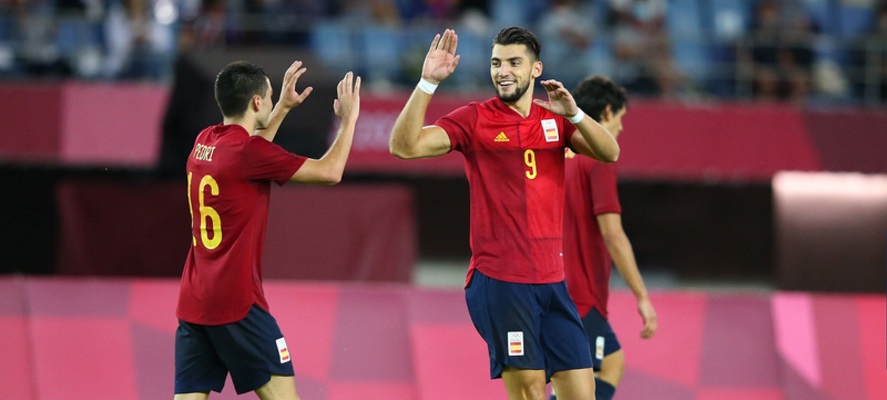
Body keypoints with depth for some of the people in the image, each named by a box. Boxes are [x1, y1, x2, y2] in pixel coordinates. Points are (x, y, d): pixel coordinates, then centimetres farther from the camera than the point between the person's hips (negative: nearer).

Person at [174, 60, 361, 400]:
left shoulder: (204, 142, 10)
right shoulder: (248, 152, -13)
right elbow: (330, 172, -9)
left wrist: (284, 107, 35)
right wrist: (349, 119, 5)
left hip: (193, 304, 8)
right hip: (237, 305, -8)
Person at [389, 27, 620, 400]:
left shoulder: (555, 119, 10)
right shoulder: (474, 119, -2)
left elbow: (609, 153, -4)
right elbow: (404, 146, -13)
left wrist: (573, 113, -19)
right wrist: (427, 83, -22)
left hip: (551, 281, 5)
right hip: (498, 281, -4)